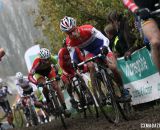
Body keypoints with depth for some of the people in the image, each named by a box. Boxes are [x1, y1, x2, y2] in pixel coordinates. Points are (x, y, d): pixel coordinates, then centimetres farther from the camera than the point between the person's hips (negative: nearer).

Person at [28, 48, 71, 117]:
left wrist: (57, 74, -29)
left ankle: (65, 108, -8)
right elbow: (30, 76, -42)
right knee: (45, 87, -24)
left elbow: (55, 66, -12)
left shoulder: (51, 58, -34)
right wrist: (36, 83, -58)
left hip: (48, 70, 2)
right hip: (39, 73, -2)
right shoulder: (37, 62, -40)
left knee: (56, 87, -11)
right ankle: (48, 101, 8)